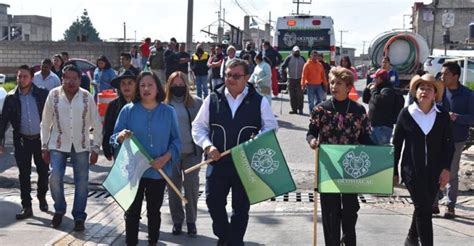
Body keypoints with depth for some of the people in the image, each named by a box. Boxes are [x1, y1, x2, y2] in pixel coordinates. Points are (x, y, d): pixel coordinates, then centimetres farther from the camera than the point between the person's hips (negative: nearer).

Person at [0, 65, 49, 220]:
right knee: (24, 174, 4)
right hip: (22, 140, 1)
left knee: (43, 171, 9)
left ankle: (42, 198, 33)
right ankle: (26, 207, 12)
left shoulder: (42, 94, -4)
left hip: (41, 138, 0)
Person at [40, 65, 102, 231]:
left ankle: (79, 217, 16)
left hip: (81, 146, 1)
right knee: (55, 178, -12)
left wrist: (95, 148, -1)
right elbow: (45, 123, 3)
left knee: (82, 182, 3)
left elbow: (97, 124, 1)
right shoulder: (53, 95, -4)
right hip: (58, 145, 0)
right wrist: (44, 147, 2)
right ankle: (59, 210, 14)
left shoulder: (87, 97, -4)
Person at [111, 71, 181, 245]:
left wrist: (166, 158, -17)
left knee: (154, 211, 15)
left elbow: (176, 141, 0)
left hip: (158, 171, 1)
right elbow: (114, 138, 0)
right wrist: (121, 137, -23)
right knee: (132, 211, 5)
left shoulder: (168, 112, -1)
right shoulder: (128, 110, -2)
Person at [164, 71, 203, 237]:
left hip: (191, 153, -1)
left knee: (192, 187, 3)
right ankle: (177, 221, 23)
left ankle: (191, 221, 18)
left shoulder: (196, 103, 2)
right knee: (173, 188, 9)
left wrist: (204, 148, -2)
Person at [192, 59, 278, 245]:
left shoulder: (259, 101, -2)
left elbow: (271, 127, 4)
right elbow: (198, 126, 6)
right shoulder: (213, 99, 2)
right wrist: (208, 146, -10)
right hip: (217, 162, 1)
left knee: (241, 207, 9)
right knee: (213, 201, 6)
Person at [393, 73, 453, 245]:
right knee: (424, 209, -8)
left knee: (423, 208, 13)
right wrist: (394, 171, 0)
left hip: (434, 171, 3)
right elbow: (396, 144, 0)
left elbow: (448, 144, 4)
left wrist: (446, 169, -6)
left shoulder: (442, 116, 2)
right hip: (412, 170, -3)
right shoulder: (406, 113, -3)